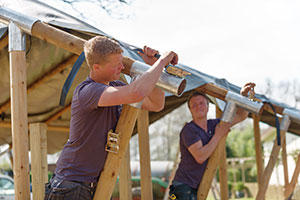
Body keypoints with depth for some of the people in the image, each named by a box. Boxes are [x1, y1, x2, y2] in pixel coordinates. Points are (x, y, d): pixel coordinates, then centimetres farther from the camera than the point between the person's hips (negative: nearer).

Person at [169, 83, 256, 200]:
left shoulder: (213, 125, 9)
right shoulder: (189, 130, -13)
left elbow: (241, 116, 18)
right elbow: (200, 157, -25)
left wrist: (243, 94, 3)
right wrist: (218, 135, -15)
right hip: (184, 187, -7)